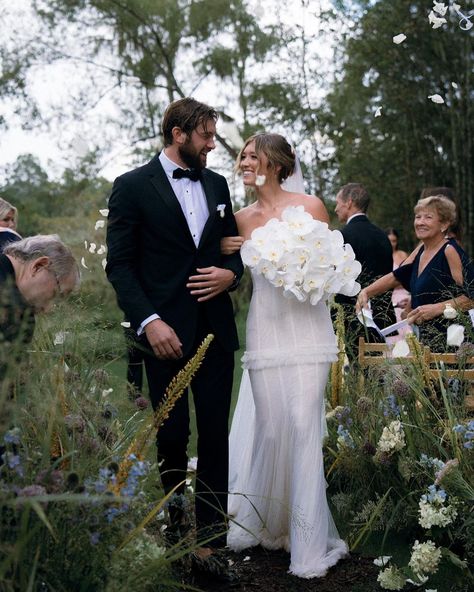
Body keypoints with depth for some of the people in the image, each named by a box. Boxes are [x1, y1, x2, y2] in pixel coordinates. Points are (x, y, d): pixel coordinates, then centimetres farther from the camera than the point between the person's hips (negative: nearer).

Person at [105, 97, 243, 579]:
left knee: (215, 436, 3)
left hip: (215, 330, 4)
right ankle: (173, 522, 31)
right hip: (166, 331, -4)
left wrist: (231, 273, -3)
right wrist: (149, 321, -16)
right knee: (172, 434, 5)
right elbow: (119, 264, -6)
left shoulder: (217, 184, 13)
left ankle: (209, 543, 9)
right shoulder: (132, 187, -2)